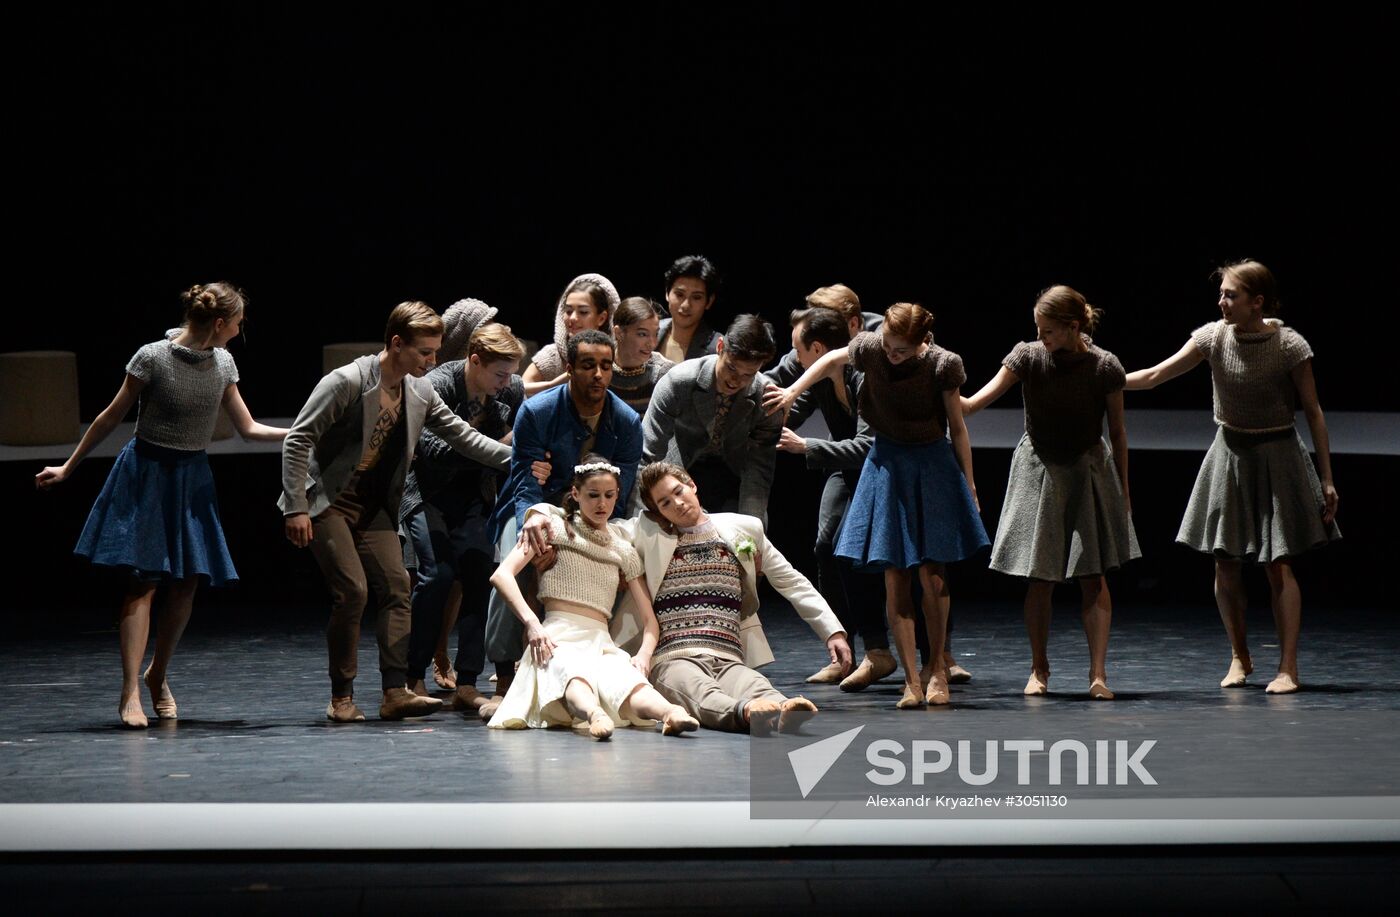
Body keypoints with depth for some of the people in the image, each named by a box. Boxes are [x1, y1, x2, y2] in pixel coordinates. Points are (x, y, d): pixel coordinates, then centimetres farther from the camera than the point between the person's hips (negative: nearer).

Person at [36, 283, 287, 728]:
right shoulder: (152, 358, -14)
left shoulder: (224, 364, 1)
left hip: (193, 479, 5)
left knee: (187, 583, 2)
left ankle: (158, 675, 22)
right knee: (144, 580, -12)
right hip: (148, 474, -5)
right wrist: (68, 468, -1)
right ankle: (130, 693, -15)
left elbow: (248, 428, 8)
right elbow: (111, 418, -5)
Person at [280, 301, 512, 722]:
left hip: (374, 505, 7)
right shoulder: (347, 383, -19)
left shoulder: (421, 393, 1)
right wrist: (295, 509, -22)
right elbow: (298, 440, -18)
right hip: (327, 502, -7)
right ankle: (341, 698, -4)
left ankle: (395, 692, -8)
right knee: (352, 590, -16)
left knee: (395, 586, -6)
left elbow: (461, 434, 10)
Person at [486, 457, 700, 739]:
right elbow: (502, 575, -2)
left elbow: (649, 620, 17)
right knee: (574, 675, -42)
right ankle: (594, 715, -74)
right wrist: (531, 623, -17)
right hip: (558, 639, -3)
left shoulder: (624, 551, 23)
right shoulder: (557, 529, 12)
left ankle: (672, 714, -66)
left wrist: (644, 653, -6)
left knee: (627, 679, -36)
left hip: (602, 644, 3)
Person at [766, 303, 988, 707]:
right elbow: (833, 359, 13)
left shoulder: (943, 365, -15)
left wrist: (968, 482, 2)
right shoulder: (870, 348, -11)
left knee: (933, 576, -2)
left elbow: (957, 427, -4)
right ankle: (912, 679, 1)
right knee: (894, 580, -3)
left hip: (932, 466, -2)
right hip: (887, 462, 2)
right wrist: (793, 391, 11)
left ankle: (936, 667, 18)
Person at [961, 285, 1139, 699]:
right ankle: (1039, 668, 18)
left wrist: (1123, 491, 5)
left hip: (1088, 474, -1)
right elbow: (982, 398, -12)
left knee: (1093, 576, -4)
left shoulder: (1104, 367, -9)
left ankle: (1098, 673, 0)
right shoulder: (1028, 356, -7)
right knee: (1040, 579, 2)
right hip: (1039, 473, 1)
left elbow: (1118, 432, 1)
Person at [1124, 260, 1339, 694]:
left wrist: (1327, 479, -5)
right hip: (1229, 453, 3)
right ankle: (1240, 658, 22)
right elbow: (1156, 375, -3)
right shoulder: (1214, 337, -6)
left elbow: (1313, 411, -6)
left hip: (1276, 456, -3)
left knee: (1279, 565, -5)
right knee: (1225, 564, 4)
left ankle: (1288, 667, 1)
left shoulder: (1290, 346, -14)